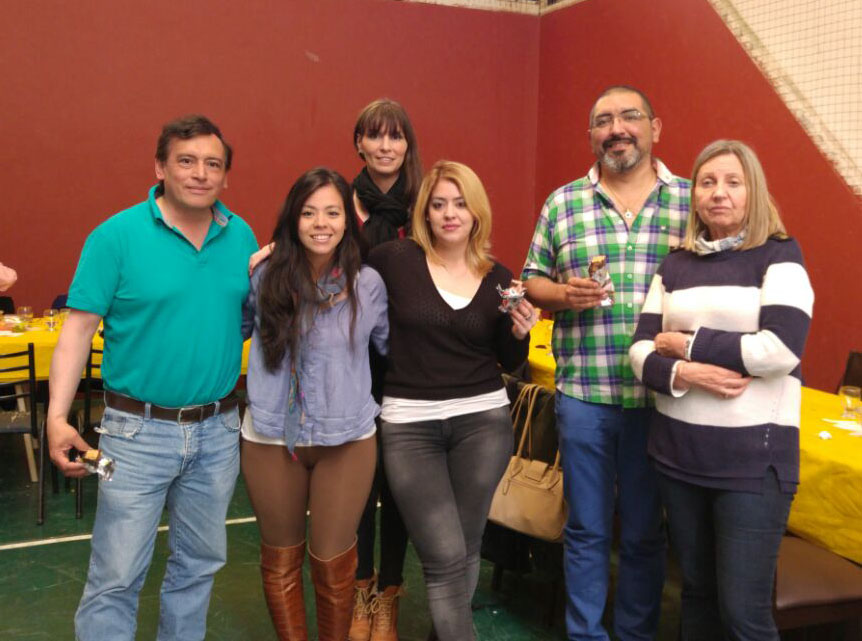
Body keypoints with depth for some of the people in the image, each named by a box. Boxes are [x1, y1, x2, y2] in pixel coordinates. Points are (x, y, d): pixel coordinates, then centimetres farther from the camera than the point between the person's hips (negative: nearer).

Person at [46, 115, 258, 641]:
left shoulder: (241, 236, 3)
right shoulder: (118, 235, -10)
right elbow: (79, 329, -11)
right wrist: (58, 417, -18)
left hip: (218, 429, 4)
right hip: (139, 431, -4)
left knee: (200, 563, 18)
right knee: (116, 578, 2)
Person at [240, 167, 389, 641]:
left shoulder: (368, 285, -6)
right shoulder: (265, 277, -6)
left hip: (347, 440, 0)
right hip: (271, 438, 1)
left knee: (333, 562, 10)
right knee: (280, 559, 17)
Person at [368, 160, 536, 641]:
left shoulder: (498, 278, 4)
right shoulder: (395, 259, -5)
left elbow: (509, 363, 11)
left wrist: (520, 332, -7)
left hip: (483, 420, 3)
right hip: (409, 424, -3)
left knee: (466, 549, 14)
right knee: (445, 555, -4)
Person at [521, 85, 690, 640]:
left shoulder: (692, 201, 3)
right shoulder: (562, 204, 7)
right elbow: (532, 281, 10)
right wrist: (563, 293, -10)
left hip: (660, 395, -1)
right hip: (582, 392, 1)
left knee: (645, 532, 13)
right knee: (586, 529, 12)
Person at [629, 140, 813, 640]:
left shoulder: (779, 255, -4)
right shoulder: (675, 266, 9)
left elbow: (781, 350, -18)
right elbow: (641, 353, 3)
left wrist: (688, 343, -10)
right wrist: (685, 374, -17)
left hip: (753, 458, -4)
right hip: (679, 453, 5)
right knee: (697, 592, 17)